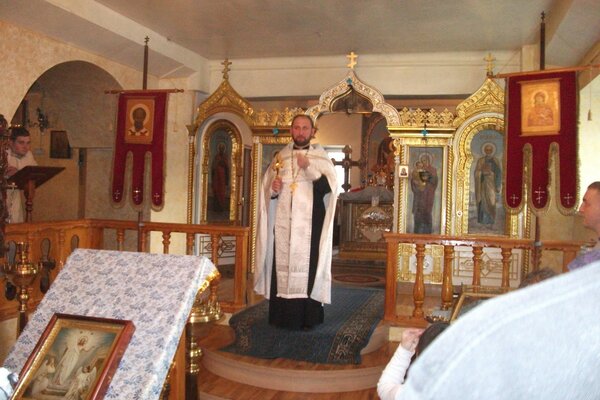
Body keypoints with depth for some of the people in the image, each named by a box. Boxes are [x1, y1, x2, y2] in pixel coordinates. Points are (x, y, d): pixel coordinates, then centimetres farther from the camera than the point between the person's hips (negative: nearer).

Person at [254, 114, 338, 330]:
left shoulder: (321, 157, 4)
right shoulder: (280, 156, 14)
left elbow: (329, 187, -9)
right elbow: (266, 189, 18)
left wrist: (309, 168, -21)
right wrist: (273, 189, -4)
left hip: (309, 225, -3)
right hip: (283, 224, 3)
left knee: (307, 268, -5)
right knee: (282, 267, 1)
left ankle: (307, 317, 3)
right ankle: (282, 315, 9)